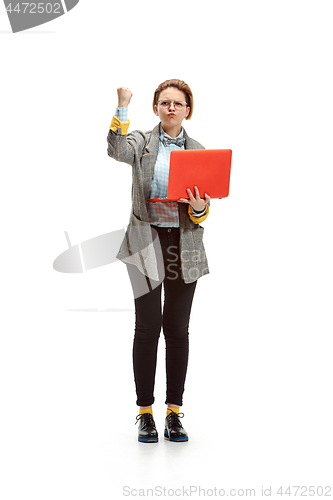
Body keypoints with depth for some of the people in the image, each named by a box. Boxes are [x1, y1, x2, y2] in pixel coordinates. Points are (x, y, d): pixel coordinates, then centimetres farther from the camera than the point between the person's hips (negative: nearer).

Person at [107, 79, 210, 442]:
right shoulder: (142, 143, 5)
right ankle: (145, 412, 7)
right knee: (147, 327, -4)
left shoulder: (199, 151, 11)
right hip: (146, 240, -2)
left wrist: (199, 208, -12)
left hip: (184, 244, 2)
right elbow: (117, 150, -19)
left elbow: (204, 209, 10)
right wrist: (122, 108, -26)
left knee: (177, 329, 6)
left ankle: (174, 412, 14)